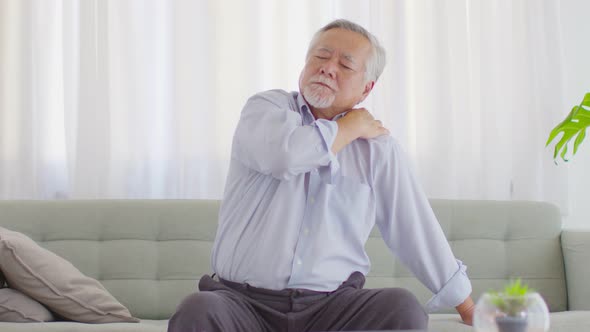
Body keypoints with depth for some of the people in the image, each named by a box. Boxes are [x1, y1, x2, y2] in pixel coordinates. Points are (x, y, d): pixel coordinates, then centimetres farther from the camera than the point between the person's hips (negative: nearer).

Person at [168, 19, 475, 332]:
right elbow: (282, 154, -20)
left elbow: (417, 231, 14)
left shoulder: (377, 146, 9)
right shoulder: (267, 106, 4)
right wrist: (350, 128, -3)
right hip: (242, 301, -2)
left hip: (330, 305, 2)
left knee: (403, 307, -25)